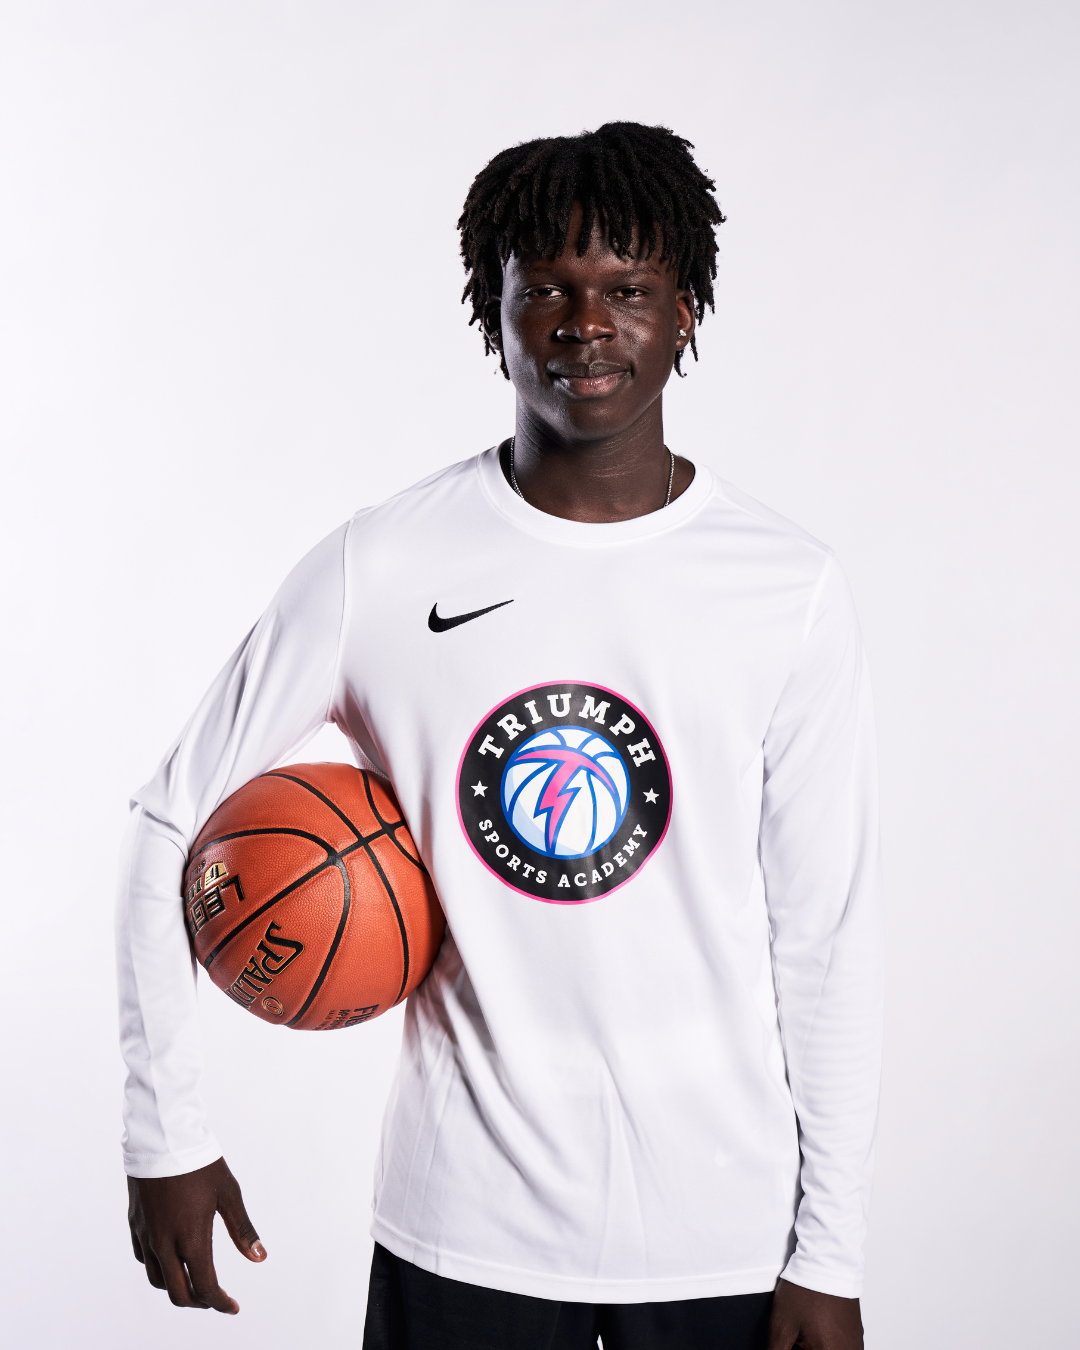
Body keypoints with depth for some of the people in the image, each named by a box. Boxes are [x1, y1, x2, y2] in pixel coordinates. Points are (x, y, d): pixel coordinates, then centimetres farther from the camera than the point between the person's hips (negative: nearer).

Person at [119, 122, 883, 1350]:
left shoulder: (790, 589, -4)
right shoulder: (380, 569, -7)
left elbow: (829, 935, -2)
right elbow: (173, 821, 1)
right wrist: (164, 1134, -1)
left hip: (723, 1230, 1)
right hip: (465, 1225, 0)